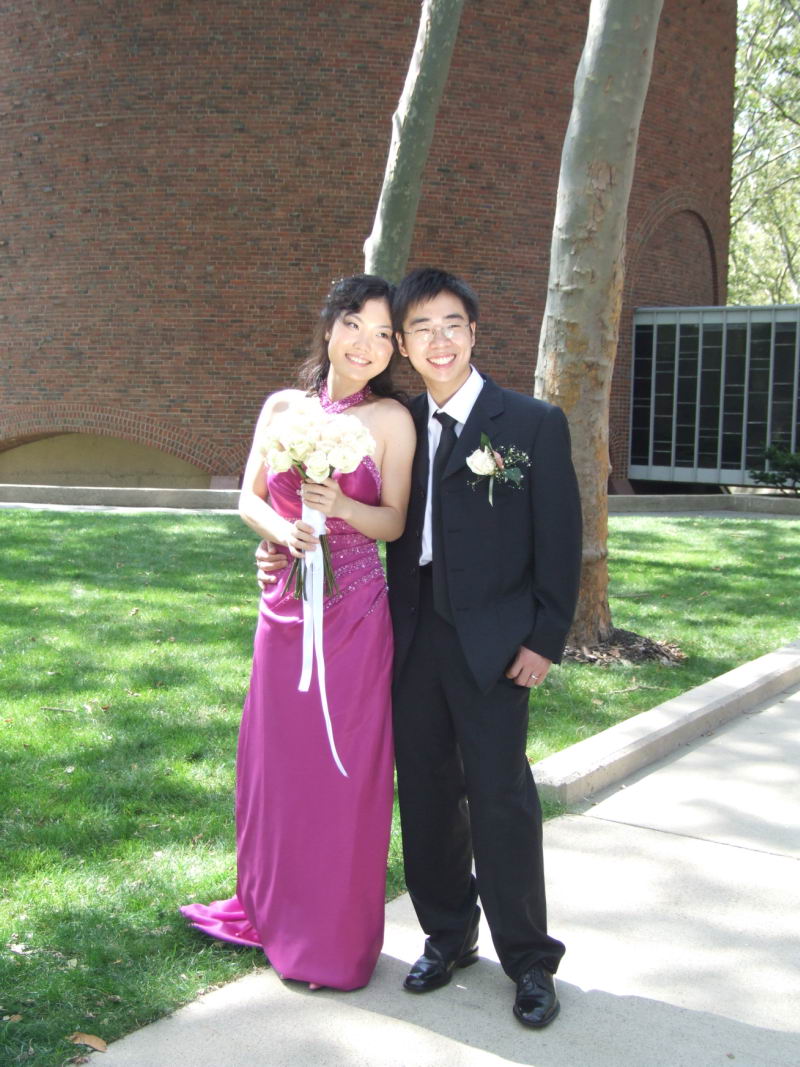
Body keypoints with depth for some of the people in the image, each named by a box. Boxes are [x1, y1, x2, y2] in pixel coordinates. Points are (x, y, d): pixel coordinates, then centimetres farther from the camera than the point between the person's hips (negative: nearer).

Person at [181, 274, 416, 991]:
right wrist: (283, 531, -14)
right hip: (284, 606, 4)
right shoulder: (282, 407, 5)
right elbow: (250, 499, 7)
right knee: (275, 757, 15)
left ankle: (334, 938, 21)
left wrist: (341, 507, -22)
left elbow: (394, 521, -3)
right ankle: (270, 910, 36)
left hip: (354, 615, -4)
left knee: (343, 769, 4)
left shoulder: (391, 418, -4)